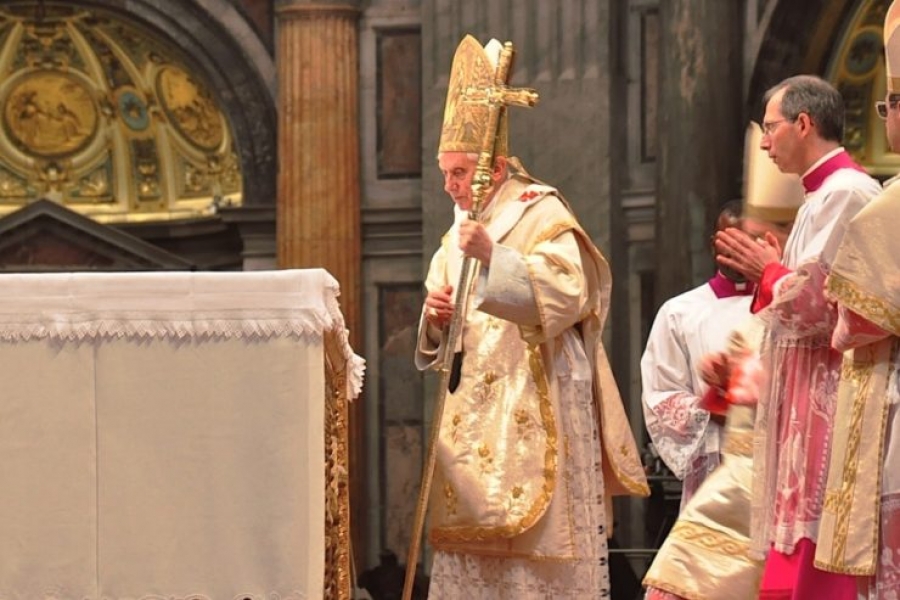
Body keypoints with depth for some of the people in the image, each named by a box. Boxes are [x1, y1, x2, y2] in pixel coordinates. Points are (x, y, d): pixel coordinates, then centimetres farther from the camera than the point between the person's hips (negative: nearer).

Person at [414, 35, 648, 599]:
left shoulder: (541, 213, -4)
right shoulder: (460, 233, 18)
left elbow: (568, 292, -19)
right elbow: (440, 340, 21)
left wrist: (494, 257, -28)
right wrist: (435, 319, -2)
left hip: (536, 410, -7)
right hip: (475, 414, 7)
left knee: (539, 548, -8)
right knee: (470, 551, 2)